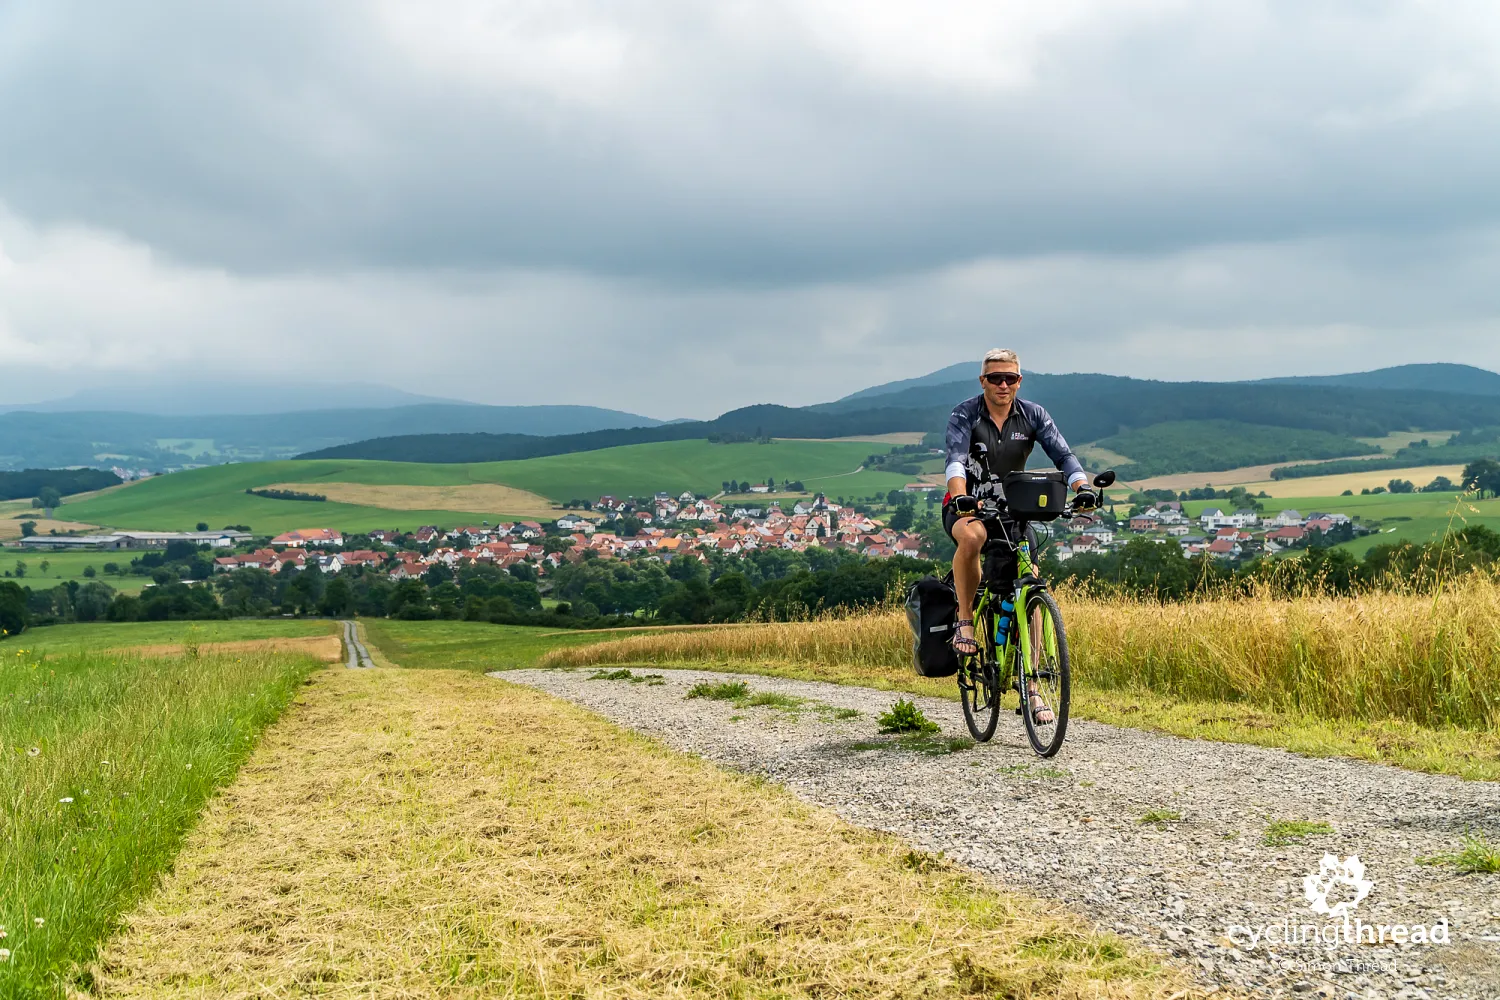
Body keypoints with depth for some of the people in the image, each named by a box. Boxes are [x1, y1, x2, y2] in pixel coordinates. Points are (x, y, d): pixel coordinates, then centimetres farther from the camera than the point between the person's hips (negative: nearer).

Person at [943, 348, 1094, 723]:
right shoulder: (965, 414, -13)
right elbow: (955, 459, -30)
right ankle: (965, 619, -20)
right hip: (967, 509, -3)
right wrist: (960, 496, -50)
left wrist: (1082, 488, -35)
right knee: (972, 536, -40)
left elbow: (1063, 454, -15)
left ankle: (1030, 685, -4)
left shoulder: (1033, 415, -5)